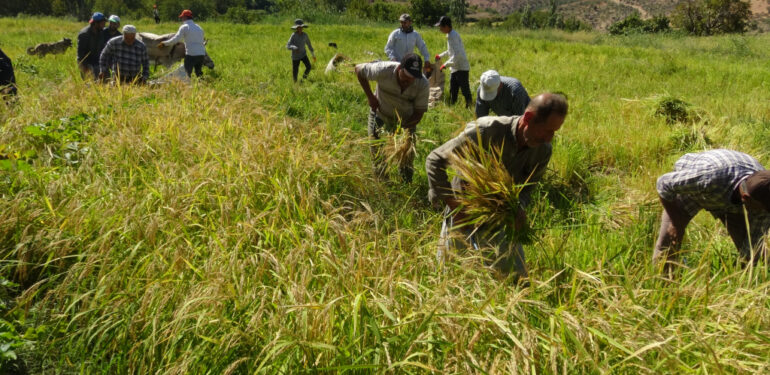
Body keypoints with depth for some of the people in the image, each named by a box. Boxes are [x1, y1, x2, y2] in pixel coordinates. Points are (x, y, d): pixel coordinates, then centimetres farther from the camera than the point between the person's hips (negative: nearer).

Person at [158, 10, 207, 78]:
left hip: (191, 54, -6)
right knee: (199, 73, 14)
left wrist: (164, 43, 3)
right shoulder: (199, 27, 18)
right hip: (201, 54, 6)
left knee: (187, 73, -3)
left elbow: (175, 39, -6)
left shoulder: (184, 27, -2)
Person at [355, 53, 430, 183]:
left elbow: (419, 112, -16)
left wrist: (404, 126, -34)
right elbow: (358, 69, -13)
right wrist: (370, 97, -16)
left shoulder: (423, 84, -26)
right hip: (380, 114, -1)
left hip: (406, 119, 1)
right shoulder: (384, 70, -31)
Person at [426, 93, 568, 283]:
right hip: (462, 215, -3)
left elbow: (527, 187, 6)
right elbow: (435, 160, -20)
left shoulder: (542, 151, -12)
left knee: (518, 280, 1)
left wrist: (519, 207, -19)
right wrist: (454, 207, -23)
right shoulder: (486, 131, -27)